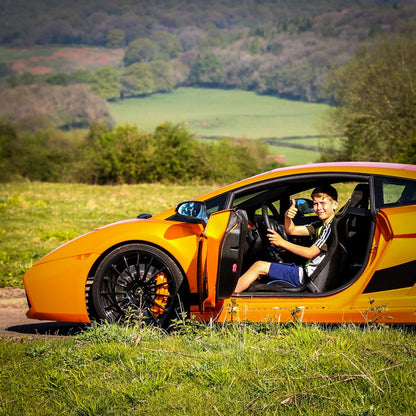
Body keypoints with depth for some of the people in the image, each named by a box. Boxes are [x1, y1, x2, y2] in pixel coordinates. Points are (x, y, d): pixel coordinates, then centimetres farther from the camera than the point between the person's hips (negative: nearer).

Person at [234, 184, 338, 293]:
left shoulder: (332, 227, -14)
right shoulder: (320, 225, 16)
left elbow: (310, 253, -19)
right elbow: (291, 230, 15)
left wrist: (282, 242, -15)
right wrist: (287, 216, -8)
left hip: (308, 277, -10)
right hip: (306, 269, 10)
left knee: (259, 267, -8)